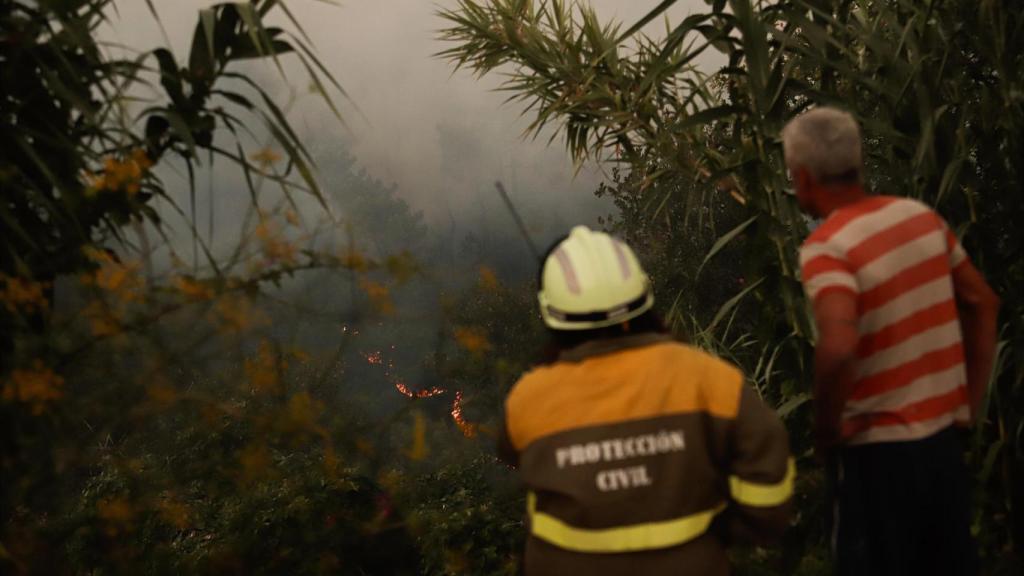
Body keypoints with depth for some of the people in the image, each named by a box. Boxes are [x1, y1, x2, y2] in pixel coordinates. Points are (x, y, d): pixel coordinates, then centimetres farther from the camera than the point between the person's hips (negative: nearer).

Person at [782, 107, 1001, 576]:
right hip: (943, 436, 6)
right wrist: (972, 401, 14)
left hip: (878, 449, -6)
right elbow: (982, 304, 11)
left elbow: (838, 347, -35)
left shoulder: (826, 248, -19)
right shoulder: (922, 216, 2)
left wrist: (826, 427, -18)